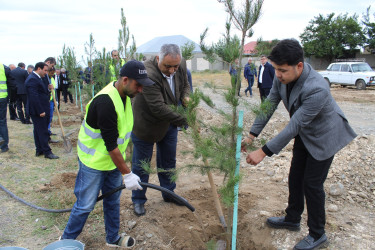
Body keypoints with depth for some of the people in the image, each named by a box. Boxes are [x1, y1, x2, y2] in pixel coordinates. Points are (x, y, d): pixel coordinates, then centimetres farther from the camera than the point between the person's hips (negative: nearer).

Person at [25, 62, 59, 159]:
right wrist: (41, 111, -23)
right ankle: (47, 152, 2)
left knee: (39, 131, 15)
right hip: (38, 111, -10)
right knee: (42, 131, -4)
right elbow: (34, 97, -24)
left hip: (42, 110, 10)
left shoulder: (38, 78, 15)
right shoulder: (32, 79, -18)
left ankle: (39, 150, 24)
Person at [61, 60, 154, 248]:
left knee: (113, 201, 18)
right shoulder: (105, 102, -31)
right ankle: (66, 240, 29)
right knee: (85, 206, 6)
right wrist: (127, 174, -23)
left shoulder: (124, 95, -2)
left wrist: (122, 162, 18)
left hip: (113, 159, 8)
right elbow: (110, 145, -29)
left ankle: (113, 238, 37)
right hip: (94, 162, -8)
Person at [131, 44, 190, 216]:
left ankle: (168, 193, 39)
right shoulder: (148, 74, -35)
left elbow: (185, 85, 8)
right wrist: (183, 120, -36)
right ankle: (138, 200, 28)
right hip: (146, 124, -6)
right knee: (141, 164, 9)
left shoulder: (181, 65, -12)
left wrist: (185, 97, -14)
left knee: (168, 161, 19)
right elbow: (158, 108, -37)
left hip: (169, 123, 6)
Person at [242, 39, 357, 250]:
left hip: (324, 137, -7)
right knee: (295, 178, 16)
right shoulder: (283, 77, -15)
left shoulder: (317, 89, -39)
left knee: (312, 184, -1)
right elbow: (269, 105, -5)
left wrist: (264, 152, -34)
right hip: (304, 135, 8)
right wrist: (251, 136, -8)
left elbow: (294, 127, -36)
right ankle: (292, 219, 37)